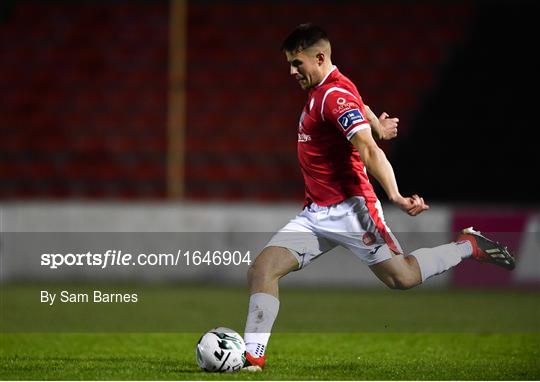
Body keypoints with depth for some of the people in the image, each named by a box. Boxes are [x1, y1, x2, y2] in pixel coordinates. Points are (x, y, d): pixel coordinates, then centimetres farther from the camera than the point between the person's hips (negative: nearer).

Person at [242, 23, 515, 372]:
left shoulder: (334, 95, -18)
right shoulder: (320, 90, 11)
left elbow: (370, 151, -30)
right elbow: (361, 107, 32)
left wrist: (394, 195, -39)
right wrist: (377, 126, 49)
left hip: (349, 209, -9)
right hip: (316, 213, 9)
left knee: (402, 277, -1)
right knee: (262, 269, -7)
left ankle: (469, 246, 20)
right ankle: (252, 357, -8)